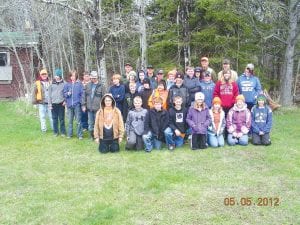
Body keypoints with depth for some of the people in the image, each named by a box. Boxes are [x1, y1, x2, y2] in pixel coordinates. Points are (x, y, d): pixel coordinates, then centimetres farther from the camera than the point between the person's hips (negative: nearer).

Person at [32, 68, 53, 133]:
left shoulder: (50, 83, 10)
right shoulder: (37, 83, 3)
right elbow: (34, 93, 3)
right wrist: (35, 102, -2)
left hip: (49, 102, 1)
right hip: (41, 103, -1)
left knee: (51, 116, 5)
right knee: (42, 117, 3)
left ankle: (54, 128, 11)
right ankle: (43, 129, 11)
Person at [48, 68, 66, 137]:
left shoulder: (64, 83, 0)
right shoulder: (52, 84, 5)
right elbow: (49, 95, 7)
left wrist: (65, 100, -8)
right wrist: (50, 104, 2)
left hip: (61, 103, -2)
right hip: (54, 104, 2)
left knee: (61, 118, 2)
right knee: (55, 118, 7)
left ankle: (63, 132, 11)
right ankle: (55, 132, 17)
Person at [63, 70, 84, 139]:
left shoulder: (79, 84, -1)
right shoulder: (67, 84, 5)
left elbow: (82, 94, -2)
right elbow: (64, 94, 11)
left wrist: (82, 103, -10)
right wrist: (67, 94, -11)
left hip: (77, 105, -2)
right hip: (69, 105, 3)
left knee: (78, 121, 0)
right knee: (70, 121, 12)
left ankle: (79, 135, 8)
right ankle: (69, 134, 23)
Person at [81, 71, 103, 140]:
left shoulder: (100, 86, -3)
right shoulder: (87, 86, 6)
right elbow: (84, 96, 9)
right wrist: (83, 105, 3)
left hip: (97, 108, -3)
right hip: (89, 108, 3)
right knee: (90, 123, 11)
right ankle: (91, 135, 22)